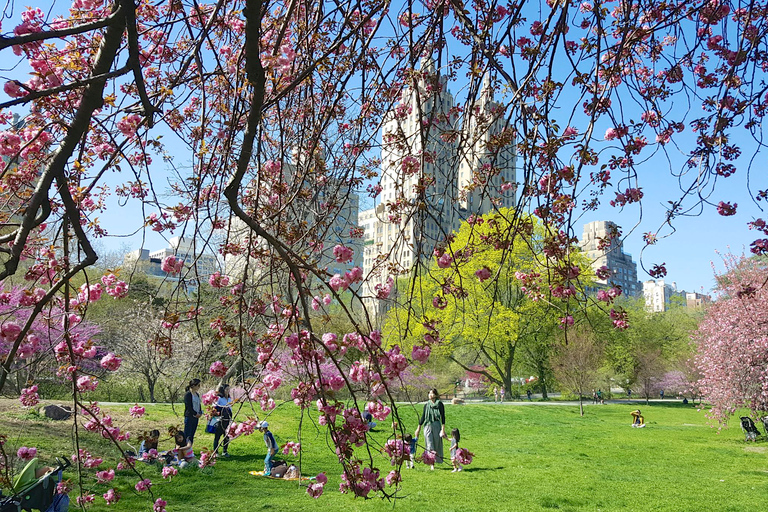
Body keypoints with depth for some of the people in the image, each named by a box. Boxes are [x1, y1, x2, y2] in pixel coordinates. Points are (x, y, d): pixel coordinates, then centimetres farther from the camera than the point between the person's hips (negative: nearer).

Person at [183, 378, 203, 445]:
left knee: (192, 435, 10)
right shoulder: (188, 394, -10)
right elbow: (188, 406, -14)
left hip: (196, 417, 8)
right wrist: (195, 414, -13)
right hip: (189, 416, -8)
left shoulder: (197, 394, 14)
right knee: (187, 435, -6)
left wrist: (200, 413, 1)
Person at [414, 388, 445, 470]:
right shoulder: (426, 405, 7)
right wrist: (418, 428, 13)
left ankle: (437, 460, 23)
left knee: (436, 444, 5)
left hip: (437, 426, -2)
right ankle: (431, 464, -5)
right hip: (427, 426, 2)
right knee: (429, 445, -5)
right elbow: (423, 417, 13)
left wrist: (443, 429, -12)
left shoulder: (440, 404, -2)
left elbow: (443, 417, -4)